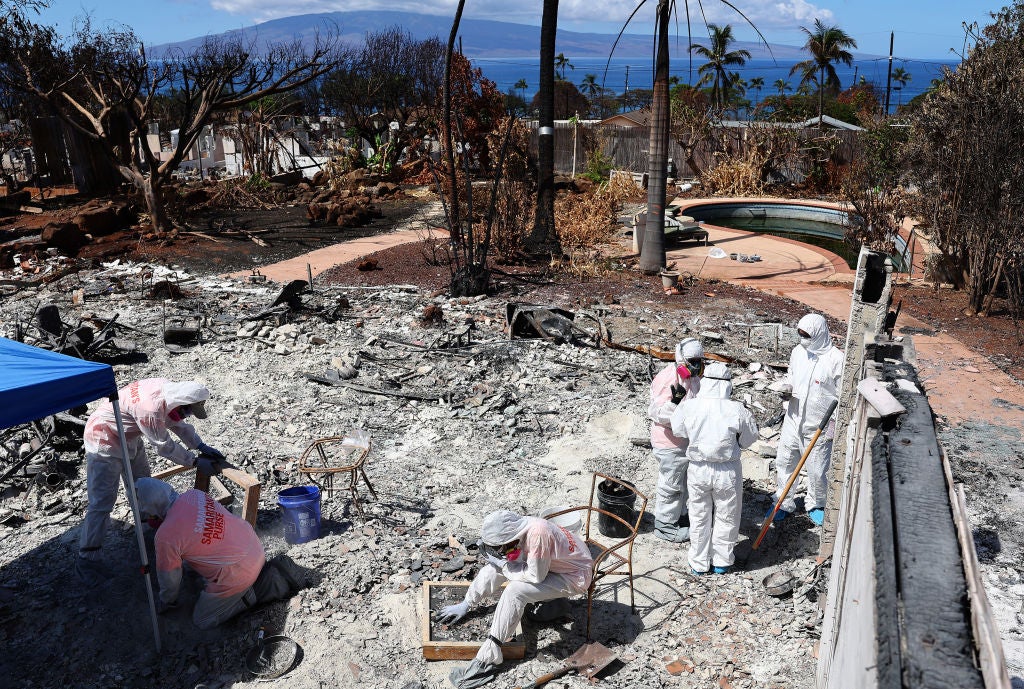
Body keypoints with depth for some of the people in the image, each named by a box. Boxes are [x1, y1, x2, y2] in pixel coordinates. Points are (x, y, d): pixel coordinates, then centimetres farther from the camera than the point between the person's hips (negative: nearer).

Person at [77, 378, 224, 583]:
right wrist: (196, 462, -14)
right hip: (104, 442, -9)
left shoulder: (168, 389, -13)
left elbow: (178, 424, 4)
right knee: (102, 502, -8)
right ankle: (86, 559, 2)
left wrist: (203, 447, -2)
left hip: (130, 439, 9)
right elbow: (165, 446, -24)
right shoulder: (151, 408, -38)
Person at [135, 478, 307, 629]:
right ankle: (273, 571, 15)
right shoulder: (193, 494, 0)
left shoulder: (165, 537, -19)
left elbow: (169, 578, -2)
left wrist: (165, 604, 19)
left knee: (202, 620, 8)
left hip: (238, 572, -9)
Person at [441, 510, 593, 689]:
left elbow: (536, 576, -28)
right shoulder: (518, 530, -11)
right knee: (496, 563, -3)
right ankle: (466, 603, 16)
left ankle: (487, 659, -20)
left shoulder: (537, 533, -36)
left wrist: (503, 565, -17)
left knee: (515, 591, -25)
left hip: (574, 577, -8)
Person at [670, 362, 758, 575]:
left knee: (699, 518, 18)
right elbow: (749, 439, -4)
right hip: (728, 471, -1)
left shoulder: (688, 407, -15)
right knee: (726, 517, 19)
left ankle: (699, 563, 30)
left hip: (698, 470, 1)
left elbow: (678, 430, 3)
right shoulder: (737, 410, -18)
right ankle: (721, 562, 32)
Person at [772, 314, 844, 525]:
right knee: (784, 462, 11)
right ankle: (783, 504, 29)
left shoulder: (836, 359, -16)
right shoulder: (798, 352, 1)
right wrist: (787, 390, -5)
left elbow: (842, 396, -10)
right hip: (793, 420, 5)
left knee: (818, 471, 7)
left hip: (819, 426, -5)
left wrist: (833, 426, -12)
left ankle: (815, 505, 33)